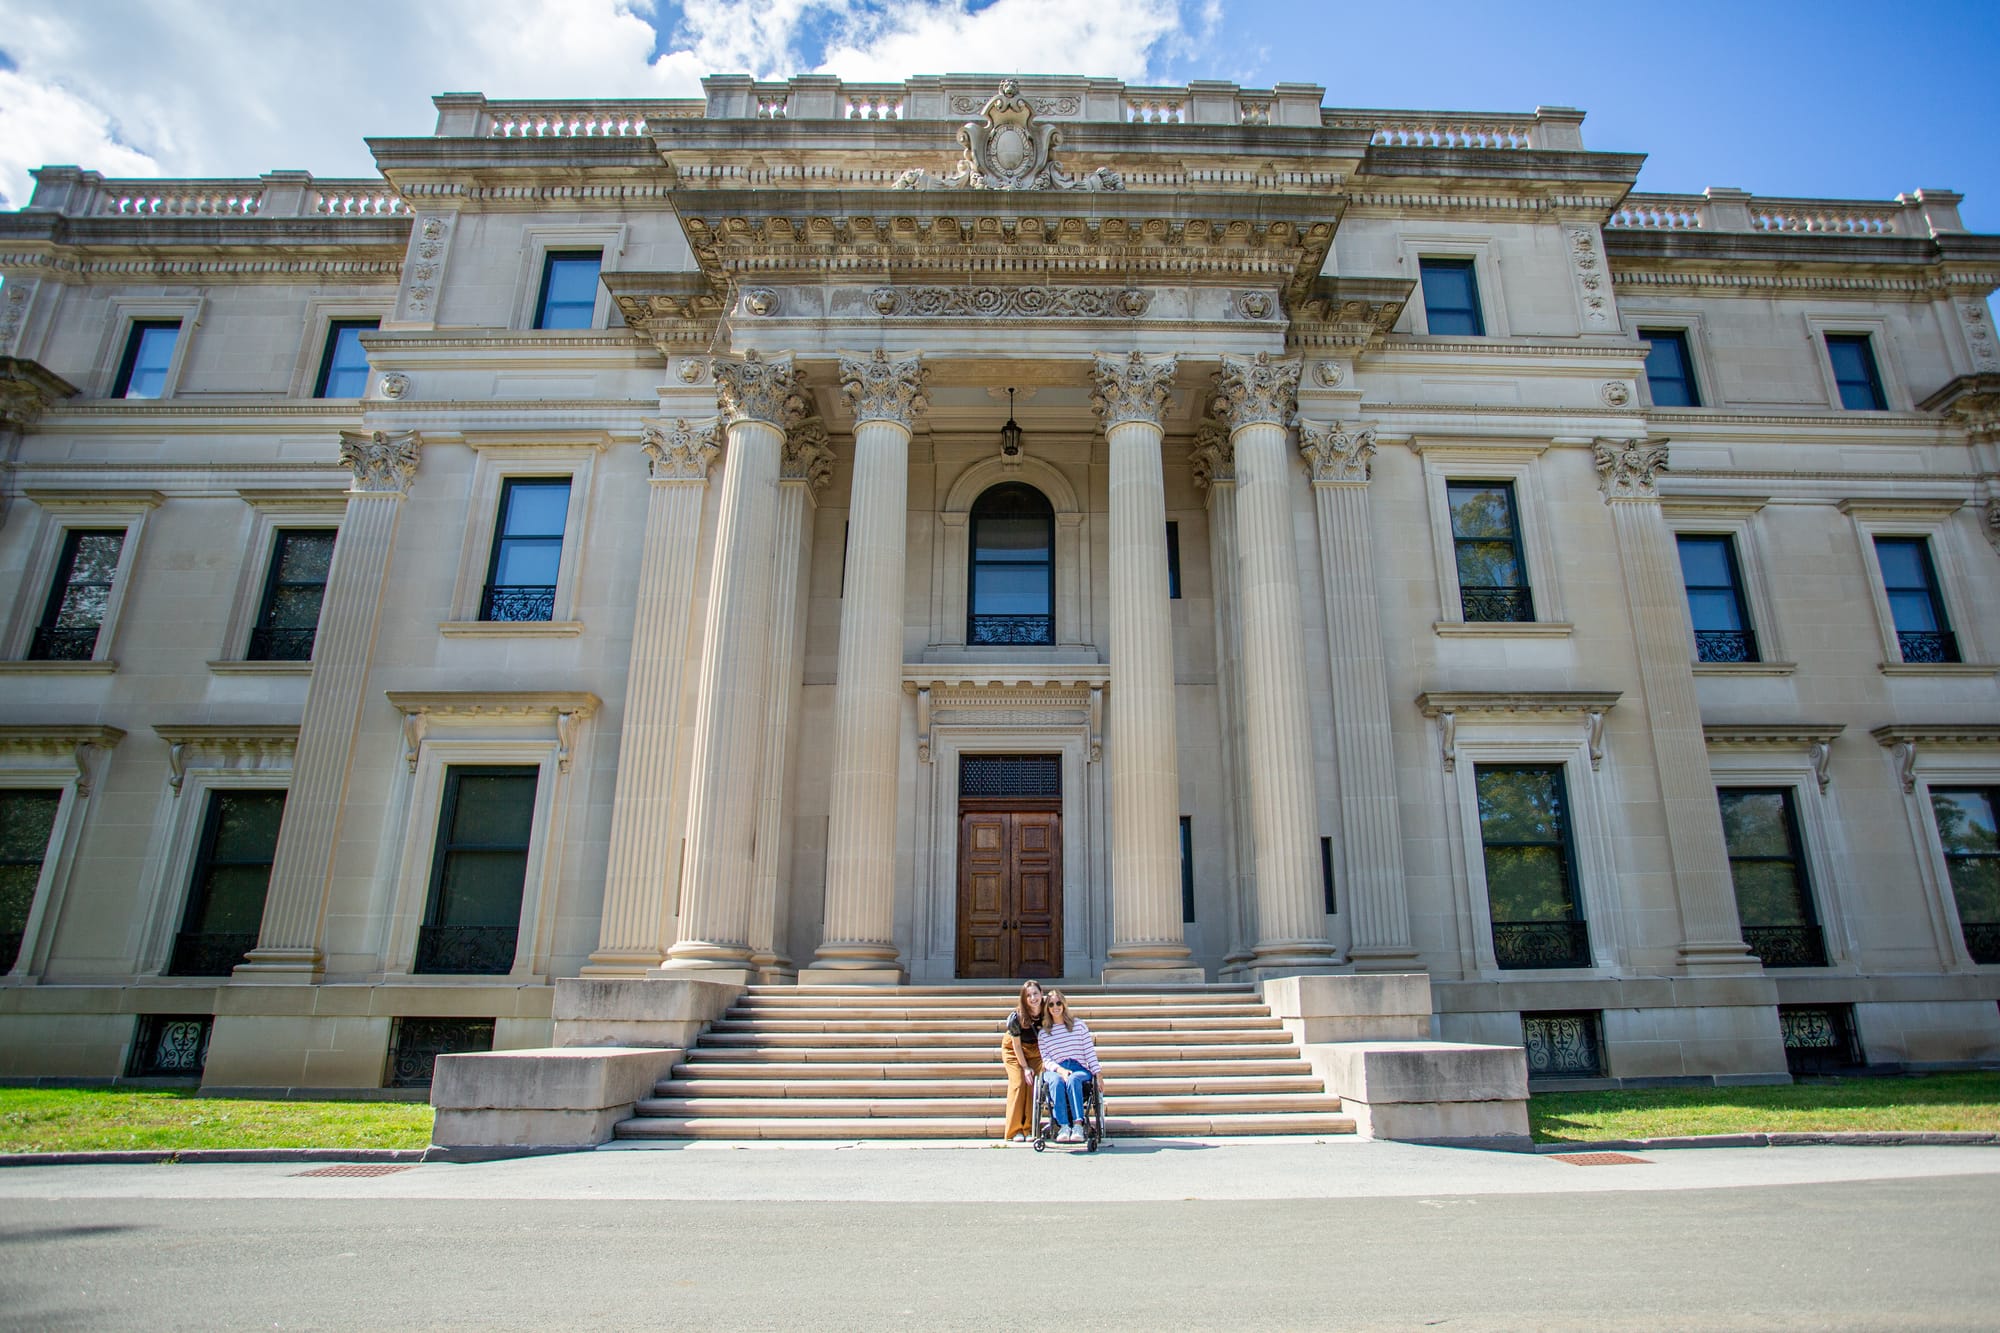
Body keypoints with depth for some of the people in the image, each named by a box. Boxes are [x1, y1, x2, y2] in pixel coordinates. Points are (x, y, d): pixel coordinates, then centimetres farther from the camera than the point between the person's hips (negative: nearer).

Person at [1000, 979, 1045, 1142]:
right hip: (1013, 1050, -2)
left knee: (1033, 1084, -10)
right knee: (1018, 1084, -13)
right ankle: (1015, 1131, -7)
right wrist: (1025, 1067, -14)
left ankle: (1029, 1129, -3)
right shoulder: (1016, 1017, -29)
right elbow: (1017, 1044, -17)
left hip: (1035, 1050, 2)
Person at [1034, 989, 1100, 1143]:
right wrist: (1060, 1070, -15)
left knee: (1073, 1079, -37)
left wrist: (1098, 1076, -1)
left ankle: (1078, 1125, -46)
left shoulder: (1078, 1024, 11)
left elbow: (1090, 1051, 7)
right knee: (1056, 1082, -36)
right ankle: (1064, 1126, -43)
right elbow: (1046, 1059, 6)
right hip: (1055, 1070, 1)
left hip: (1080, 1068, -1)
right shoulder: (1044, 1032, 13)